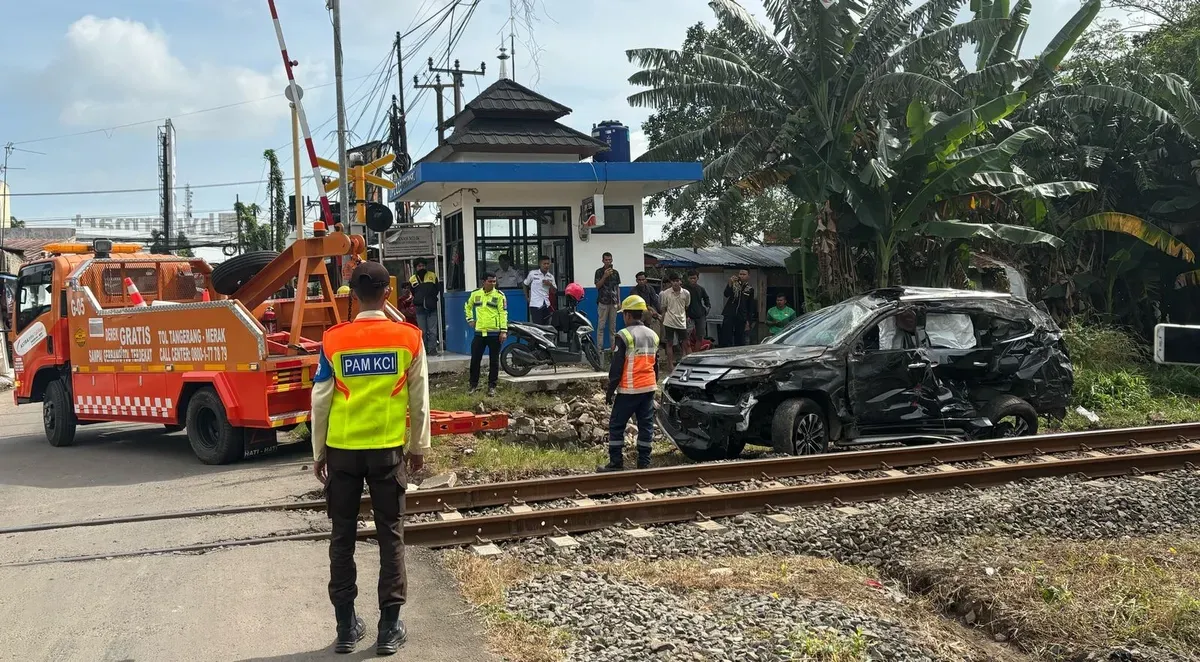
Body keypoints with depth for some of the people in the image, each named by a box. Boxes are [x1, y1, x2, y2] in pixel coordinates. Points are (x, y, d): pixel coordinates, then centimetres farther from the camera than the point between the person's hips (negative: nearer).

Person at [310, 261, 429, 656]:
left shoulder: (334, 341, -7)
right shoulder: (409, 338, -6)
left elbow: (321, 402, -2)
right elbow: (419, 400, 0)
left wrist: (318, 453, 9)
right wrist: (418, 447, 12)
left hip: (342, 449, 0)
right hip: (389, 449, 0)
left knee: (342, 536, 11)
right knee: (391, 536, 8)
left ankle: (346, 627, 17)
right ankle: (389, 628, 11)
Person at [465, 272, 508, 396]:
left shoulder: (499, 295, -3)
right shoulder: (475, 294, 8)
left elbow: (503, 313, -6)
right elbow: (468, 306, 26)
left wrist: (504, 330, -13)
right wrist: (470, 319, 14)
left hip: (494, 333, -3)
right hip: (479, 332, 3)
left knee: (494, 361, 4)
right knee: (475, 360, 5)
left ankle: (492, 386, 12)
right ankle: (474, 384, 18)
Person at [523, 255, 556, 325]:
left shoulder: (551, 276, 10)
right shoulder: (533, 274, -2)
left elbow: (555, 291, 13)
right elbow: (525, 285, 11)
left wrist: (550, 284, -6)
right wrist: (527, 297, 7)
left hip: (546, 305, 5)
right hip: (535, 305, -5)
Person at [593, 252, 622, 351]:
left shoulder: (615, 272, 11)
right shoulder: (599, 272, 0)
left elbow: (617, 287, 15)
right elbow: (597, 286, -7)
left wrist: (619, 301, 10)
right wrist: (605, 276, -18)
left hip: (613, 303, 4)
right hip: (603, 302, -4)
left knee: (613, 326, 6)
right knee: (601, 326, -5)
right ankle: (599, 347, -5)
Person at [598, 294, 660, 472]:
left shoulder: (624, 336, -12)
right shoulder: (653, 335, 11)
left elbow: (616, 367, -12)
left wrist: (610, 391, -5)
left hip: (629, 390, -7)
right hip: (648, 388, 7)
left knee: (616, 425, 2)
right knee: (646, 425, 8)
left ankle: (616, 463, 1)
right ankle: (644, 463, 10)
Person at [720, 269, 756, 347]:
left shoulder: (750, 289, 8)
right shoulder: (734, 285, 5)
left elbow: (751, 307, 10)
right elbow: (726, 294, -13)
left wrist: (748, 321, 5)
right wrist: (730, 284, -27)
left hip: (741, 318, 1)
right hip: (729, 316, -1)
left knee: (739, 341, 4)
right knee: (725, 340, -6)